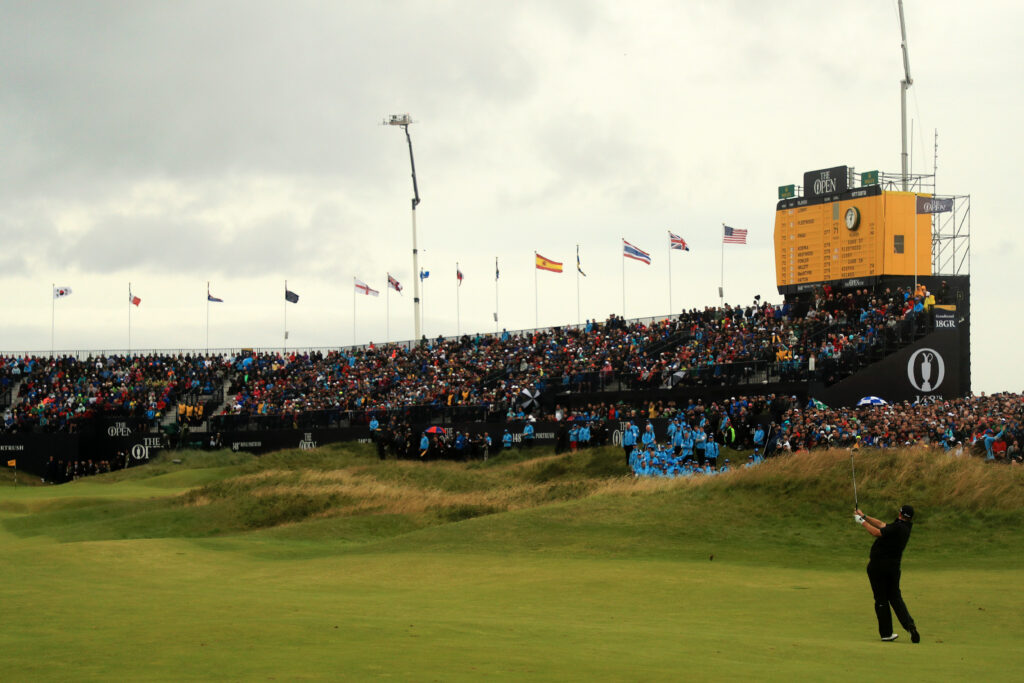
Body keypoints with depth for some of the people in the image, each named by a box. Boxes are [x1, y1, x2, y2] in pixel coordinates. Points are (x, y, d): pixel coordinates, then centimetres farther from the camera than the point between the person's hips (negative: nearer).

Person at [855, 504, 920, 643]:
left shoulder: (897, 527, -16)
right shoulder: (906, 527, 9)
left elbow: (877, 532, -23)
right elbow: (882, 525, 17)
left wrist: (862, 522, -10)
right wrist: (864, 516, 19)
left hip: (878, 565, -7)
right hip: (894, 567, 7)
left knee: (881, 600, 2)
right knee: (895, 598, 14)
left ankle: (886, 633, 3)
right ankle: (909, 624, -7)